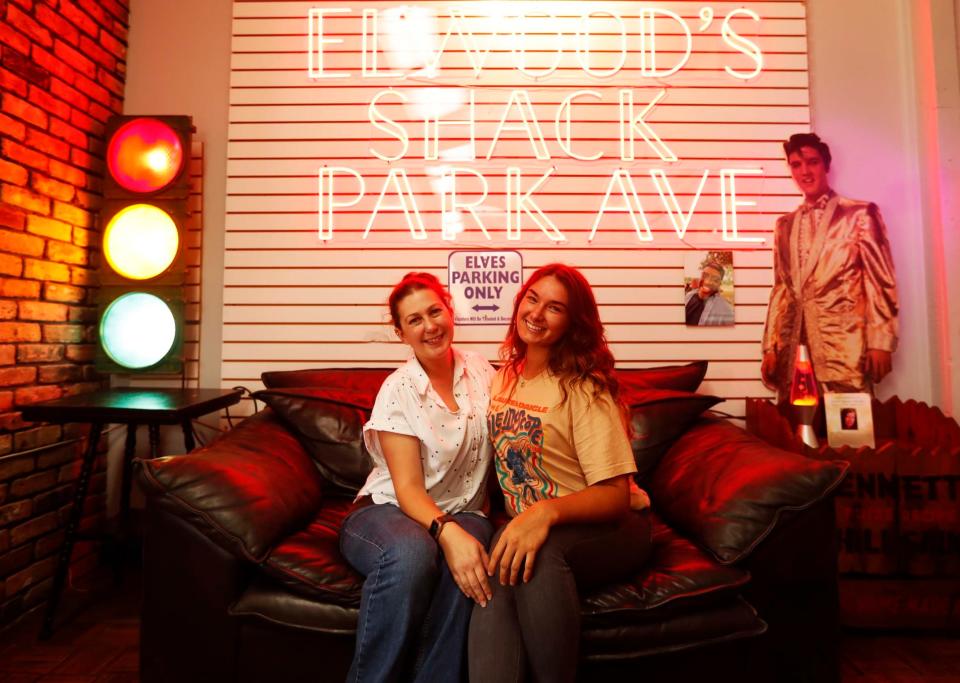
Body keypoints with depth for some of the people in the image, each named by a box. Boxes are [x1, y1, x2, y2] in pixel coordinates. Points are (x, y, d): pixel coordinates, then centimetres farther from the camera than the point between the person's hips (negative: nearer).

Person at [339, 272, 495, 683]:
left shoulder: (479, 371, 3)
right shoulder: (398, 390, -10)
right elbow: (408, 486, -16)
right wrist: (446, 531, -35)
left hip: (462, 513, 3)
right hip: (389, 511, -2)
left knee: (469, 563, -33)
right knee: (411, 552, -37)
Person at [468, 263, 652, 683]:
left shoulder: (584, 389, -13)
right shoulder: (504, 377, 6)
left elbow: (615, 495, -18)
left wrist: (546, 511, -35)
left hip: (604, 529, -3)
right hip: (525, 527, 4)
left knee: (538, 552, -36)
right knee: (499, 573, -31)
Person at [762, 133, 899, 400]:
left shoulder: (859, 214, 5)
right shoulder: (785, 224, 17)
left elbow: (881, 281, 0)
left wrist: (880, 341, -8)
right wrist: (771, 347, 9)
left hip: (845, 345, -3)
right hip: (794, 348, 4)